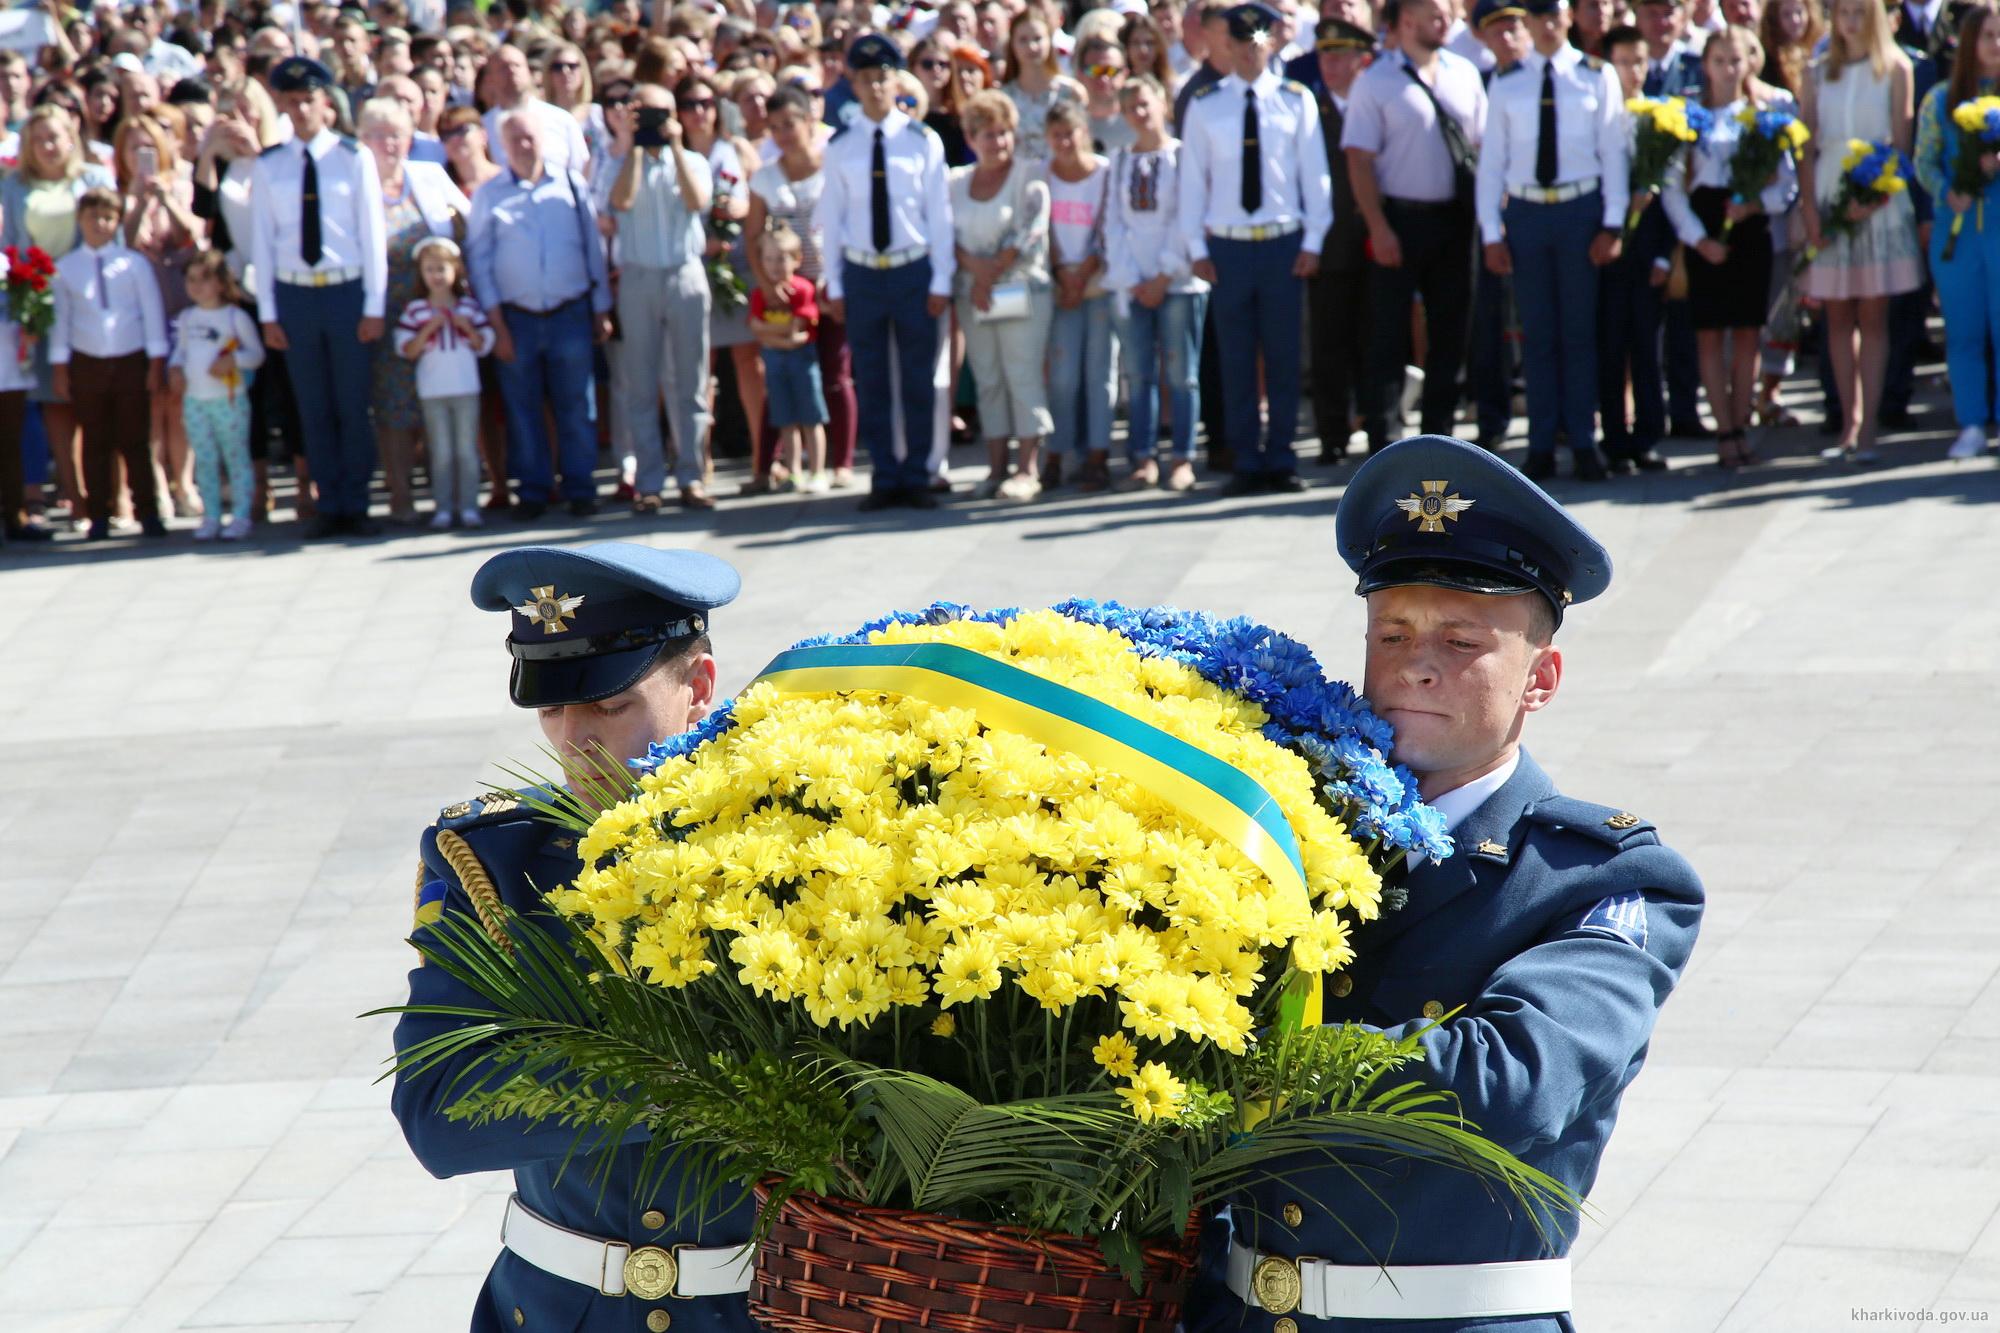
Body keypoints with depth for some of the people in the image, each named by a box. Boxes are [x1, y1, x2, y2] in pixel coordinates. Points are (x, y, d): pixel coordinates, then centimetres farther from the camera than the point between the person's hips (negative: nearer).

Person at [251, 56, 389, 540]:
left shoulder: (354, 158, -1)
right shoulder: (268, 166, 4)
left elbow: (372, 233, -1)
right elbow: (262, 241, 5)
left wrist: (374, 306, -5)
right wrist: (268, 314, 1)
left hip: (347, 291, -2)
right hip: (294, 295, 2)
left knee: (353, 405, 1)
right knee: (314, 409, 6)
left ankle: (355, 507, 9)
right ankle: (329, 508, 12)